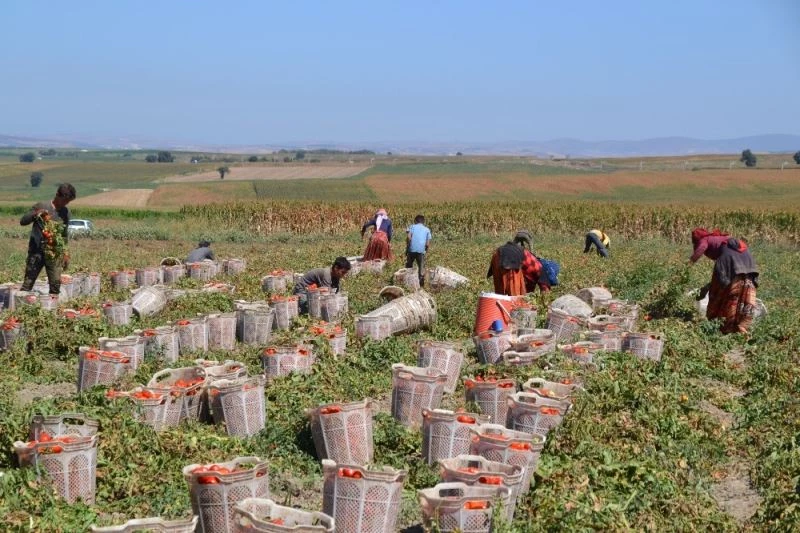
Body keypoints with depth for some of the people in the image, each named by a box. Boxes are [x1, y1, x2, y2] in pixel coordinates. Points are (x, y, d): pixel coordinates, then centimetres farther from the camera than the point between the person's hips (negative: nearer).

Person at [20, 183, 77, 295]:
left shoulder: (65, 212, 9)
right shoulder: (41, 206, -3)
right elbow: (22, 221, -4)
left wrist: (65, 253, 15)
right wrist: (35, 214, -21)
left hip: (55, 253, 3)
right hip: (37, 251, -3)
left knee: (56, 284, -5)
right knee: (28, 284, -4)